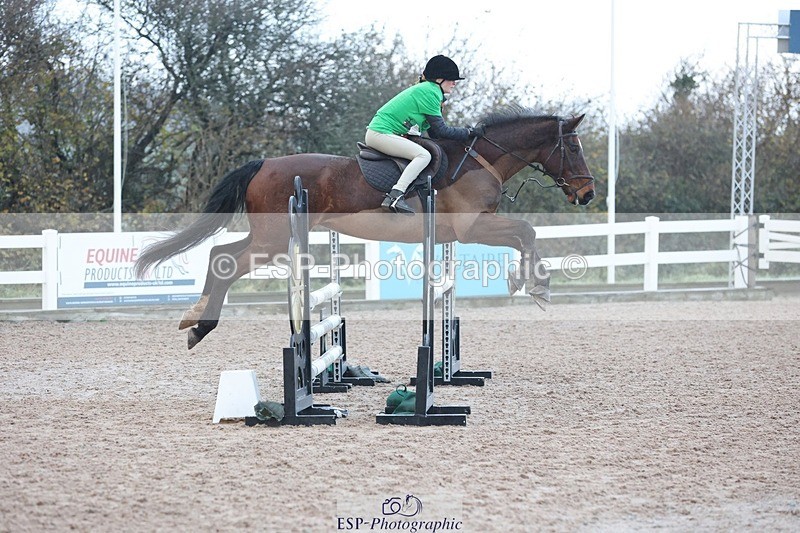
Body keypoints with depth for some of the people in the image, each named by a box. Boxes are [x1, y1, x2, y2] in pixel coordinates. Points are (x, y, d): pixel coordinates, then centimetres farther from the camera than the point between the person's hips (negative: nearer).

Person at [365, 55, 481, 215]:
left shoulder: (429, 90, 19)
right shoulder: (429, 92, -12)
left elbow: (434, 133, 19)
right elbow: (440, 130, -13)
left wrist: (465, 133, 14)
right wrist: (468, 133, -4)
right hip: (381, 134, -11)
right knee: (424, 155, -22)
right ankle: (395, 196, -34)